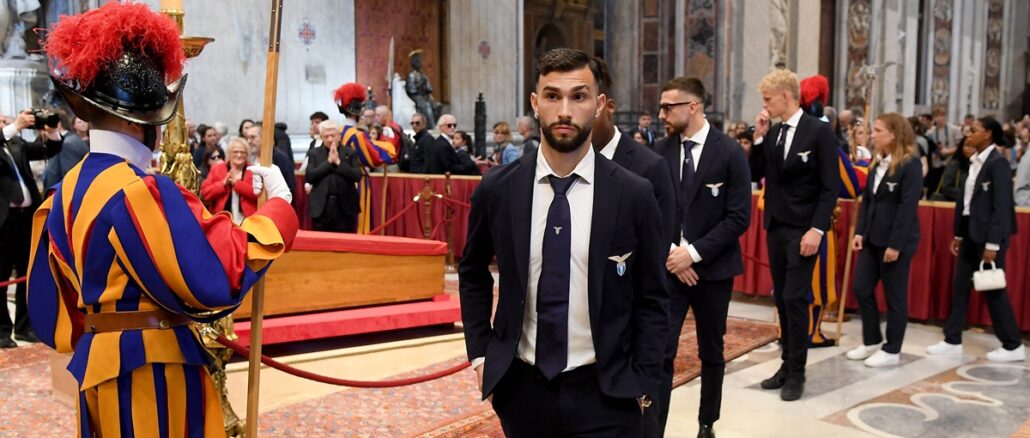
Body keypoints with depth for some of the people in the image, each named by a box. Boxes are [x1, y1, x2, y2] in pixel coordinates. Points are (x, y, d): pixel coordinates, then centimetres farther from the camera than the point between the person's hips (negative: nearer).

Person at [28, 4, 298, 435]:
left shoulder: (69, 190, 7)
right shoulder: (139, 191, -22)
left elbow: (52, 310, 14)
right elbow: (222, 271, -25)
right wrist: (278, 205, -14)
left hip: (97, 366, 9)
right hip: (151, 372, -9)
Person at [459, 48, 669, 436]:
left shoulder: (634, 195, -7)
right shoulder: (497, 189, -3)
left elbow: (652, 299, 1)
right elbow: (472, 273, 12)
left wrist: (642, 383, -5)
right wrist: (480, 353, 6)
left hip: (603, 393, -2)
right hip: (520, 387, 2)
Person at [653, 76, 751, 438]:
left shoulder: (730, 152, -8)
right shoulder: (660, 152, 1)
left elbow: (739, 217, -11)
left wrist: (694, 252, -16)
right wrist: (669, 251, -10)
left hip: (713, 268, -1)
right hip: (668, 267, 1)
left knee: (711, 353, 14)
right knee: (660, 353, -6)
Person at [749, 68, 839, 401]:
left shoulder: (819, 131, -9)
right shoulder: (771, 133, 9)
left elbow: (830, 186, -12)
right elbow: (755, 175, 6)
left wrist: (816, 229, -19)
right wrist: (759, 138, -4)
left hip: (802, 229, -6)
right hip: (775, 227, 6)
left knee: (795, 299, -7)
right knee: (782, 299, 11)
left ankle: (797, 373, 4)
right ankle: (787, 365, 21)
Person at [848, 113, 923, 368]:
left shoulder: (911, 164, -13)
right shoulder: (877, 162, 11)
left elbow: (908, 206, -17)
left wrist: (896, 244, -19)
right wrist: (860, 231, 4)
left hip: (897, 240, -8)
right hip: (872, 238, 8)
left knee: (894, 296, 3)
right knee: (862, 289, 8)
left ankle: (892, 351, 14)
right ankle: (871, 342, 22)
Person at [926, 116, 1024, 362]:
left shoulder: (997, 163, -15)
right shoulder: (975, 162, 10)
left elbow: (1001, 206, -18)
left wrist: (993, 244, -20)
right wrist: (958, 234, 14)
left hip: (988, 234, -8)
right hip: (971, 232, 8)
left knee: (993, 289, 0)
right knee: (960, 286, 9)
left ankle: (1013, 346, 14)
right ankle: (952, 341, 15)